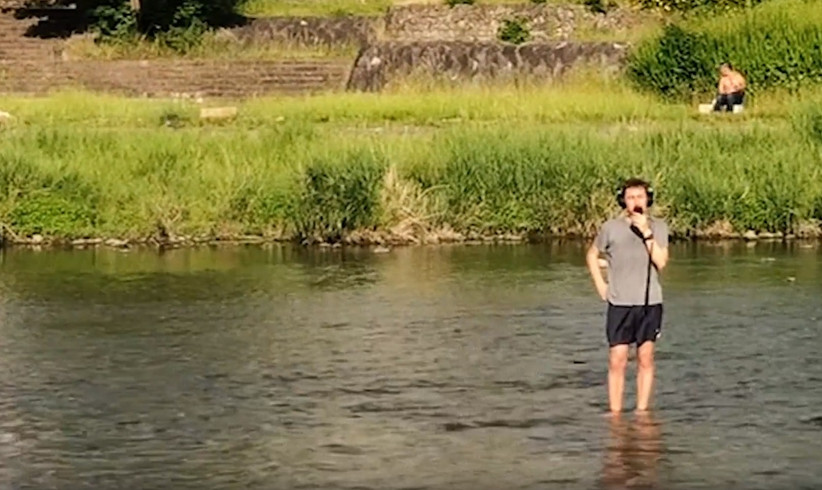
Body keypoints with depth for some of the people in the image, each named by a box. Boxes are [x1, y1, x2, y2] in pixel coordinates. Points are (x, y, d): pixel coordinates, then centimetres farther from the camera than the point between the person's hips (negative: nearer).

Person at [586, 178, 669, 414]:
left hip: (650, 303, 1)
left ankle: (642, 410, 14)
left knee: (645, 359, 6)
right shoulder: (611, 227, 0)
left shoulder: (659, 227, 2)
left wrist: (646, 232, -16)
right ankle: (615, 412, 0)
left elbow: (661, 262, -9)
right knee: (617, 361, -4)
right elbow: (592, 255, 15)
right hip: (620, 303, -1)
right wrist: (600, 285, 5)